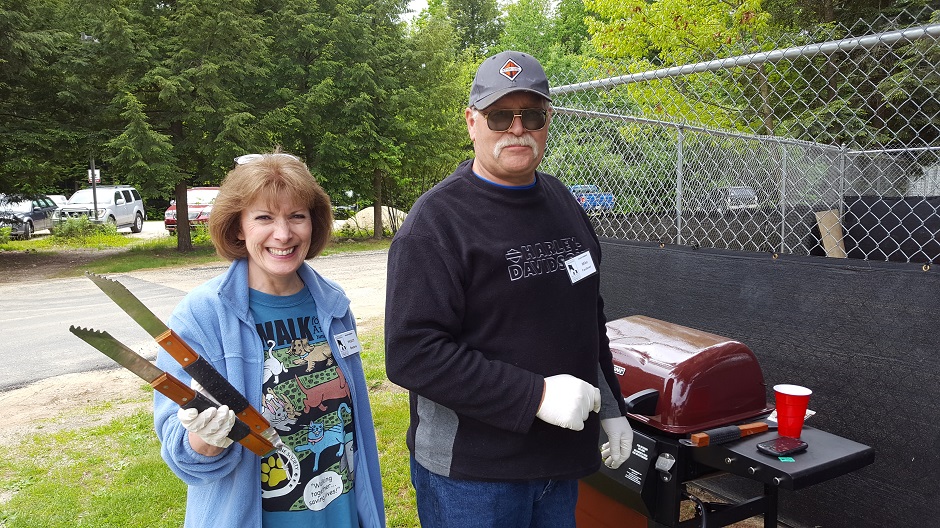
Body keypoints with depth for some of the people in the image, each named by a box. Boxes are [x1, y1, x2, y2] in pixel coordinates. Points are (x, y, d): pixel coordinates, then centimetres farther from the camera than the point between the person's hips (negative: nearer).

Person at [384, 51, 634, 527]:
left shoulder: (562, 202, 8)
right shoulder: (437, 219, -16)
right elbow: (411, 353, -23)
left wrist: (611, 408, 15)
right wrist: (536, 395, -25)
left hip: (562, 457, 7)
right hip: (472, 472, -6)